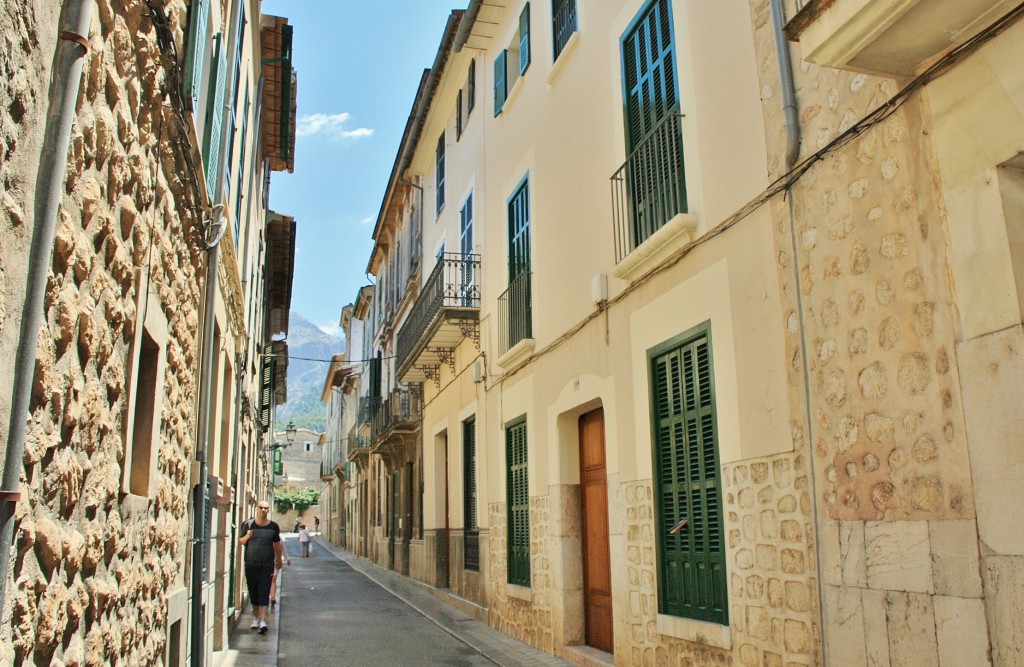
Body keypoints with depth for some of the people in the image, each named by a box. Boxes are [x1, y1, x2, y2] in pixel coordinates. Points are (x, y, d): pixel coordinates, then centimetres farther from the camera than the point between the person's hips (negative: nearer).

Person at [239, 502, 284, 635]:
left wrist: (279, 559, 20)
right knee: (253, 593, 11)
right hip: (251, 565, 2)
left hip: (267, 565, -2)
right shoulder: (248, 524, 1)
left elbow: (277, 545, 12)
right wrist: (247, 536, -14)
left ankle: (263, 621, -12)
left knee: (264, 593, -8)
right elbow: (240, 542, 8)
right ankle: (256, 617, 28)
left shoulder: (273, 527, 1)